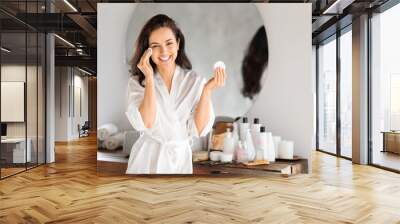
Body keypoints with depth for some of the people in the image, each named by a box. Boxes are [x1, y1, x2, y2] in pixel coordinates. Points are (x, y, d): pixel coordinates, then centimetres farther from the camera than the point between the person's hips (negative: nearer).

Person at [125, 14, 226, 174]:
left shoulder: (194, 80, -8)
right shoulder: (137, 82, -8)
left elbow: (198, 130, -12)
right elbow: (146, 123, -21)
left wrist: (207, 90, -21)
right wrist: (149, 78, -22)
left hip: (181, 158, 1)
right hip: (147, 158, -1)